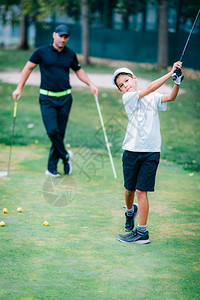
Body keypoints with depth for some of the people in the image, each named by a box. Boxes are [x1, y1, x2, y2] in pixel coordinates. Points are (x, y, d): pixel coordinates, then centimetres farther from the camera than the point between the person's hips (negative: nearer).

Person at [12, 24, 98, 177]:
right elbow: (28, 68, 6)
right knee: (52, 131, -16)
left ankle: (52, 167, 13)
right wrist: (19, 88, 2)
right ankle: (65, 156, 7)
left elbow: (79, 70, 21)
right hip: (47, 98, -2)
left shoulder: (70, 54, 6)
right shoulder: (42, 52, -2)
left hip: (65, 98, 3)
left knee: (60, 133, 3)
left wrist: (91, 85, 8)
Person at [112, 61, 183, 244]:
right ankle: (130, 212, 46)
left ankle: (142, 232, 1)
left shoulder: (153, 98, 8)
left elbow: (169, 97, -8)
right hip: (131, 150, 0)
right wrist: (170, 73, -14)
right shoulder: (128, 98, -2)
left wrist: (178, 82, -25)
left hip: (151, 151, 0)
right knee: (130, 189, 13)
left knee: (141, 191, -5)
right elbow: (149, 88, -13)